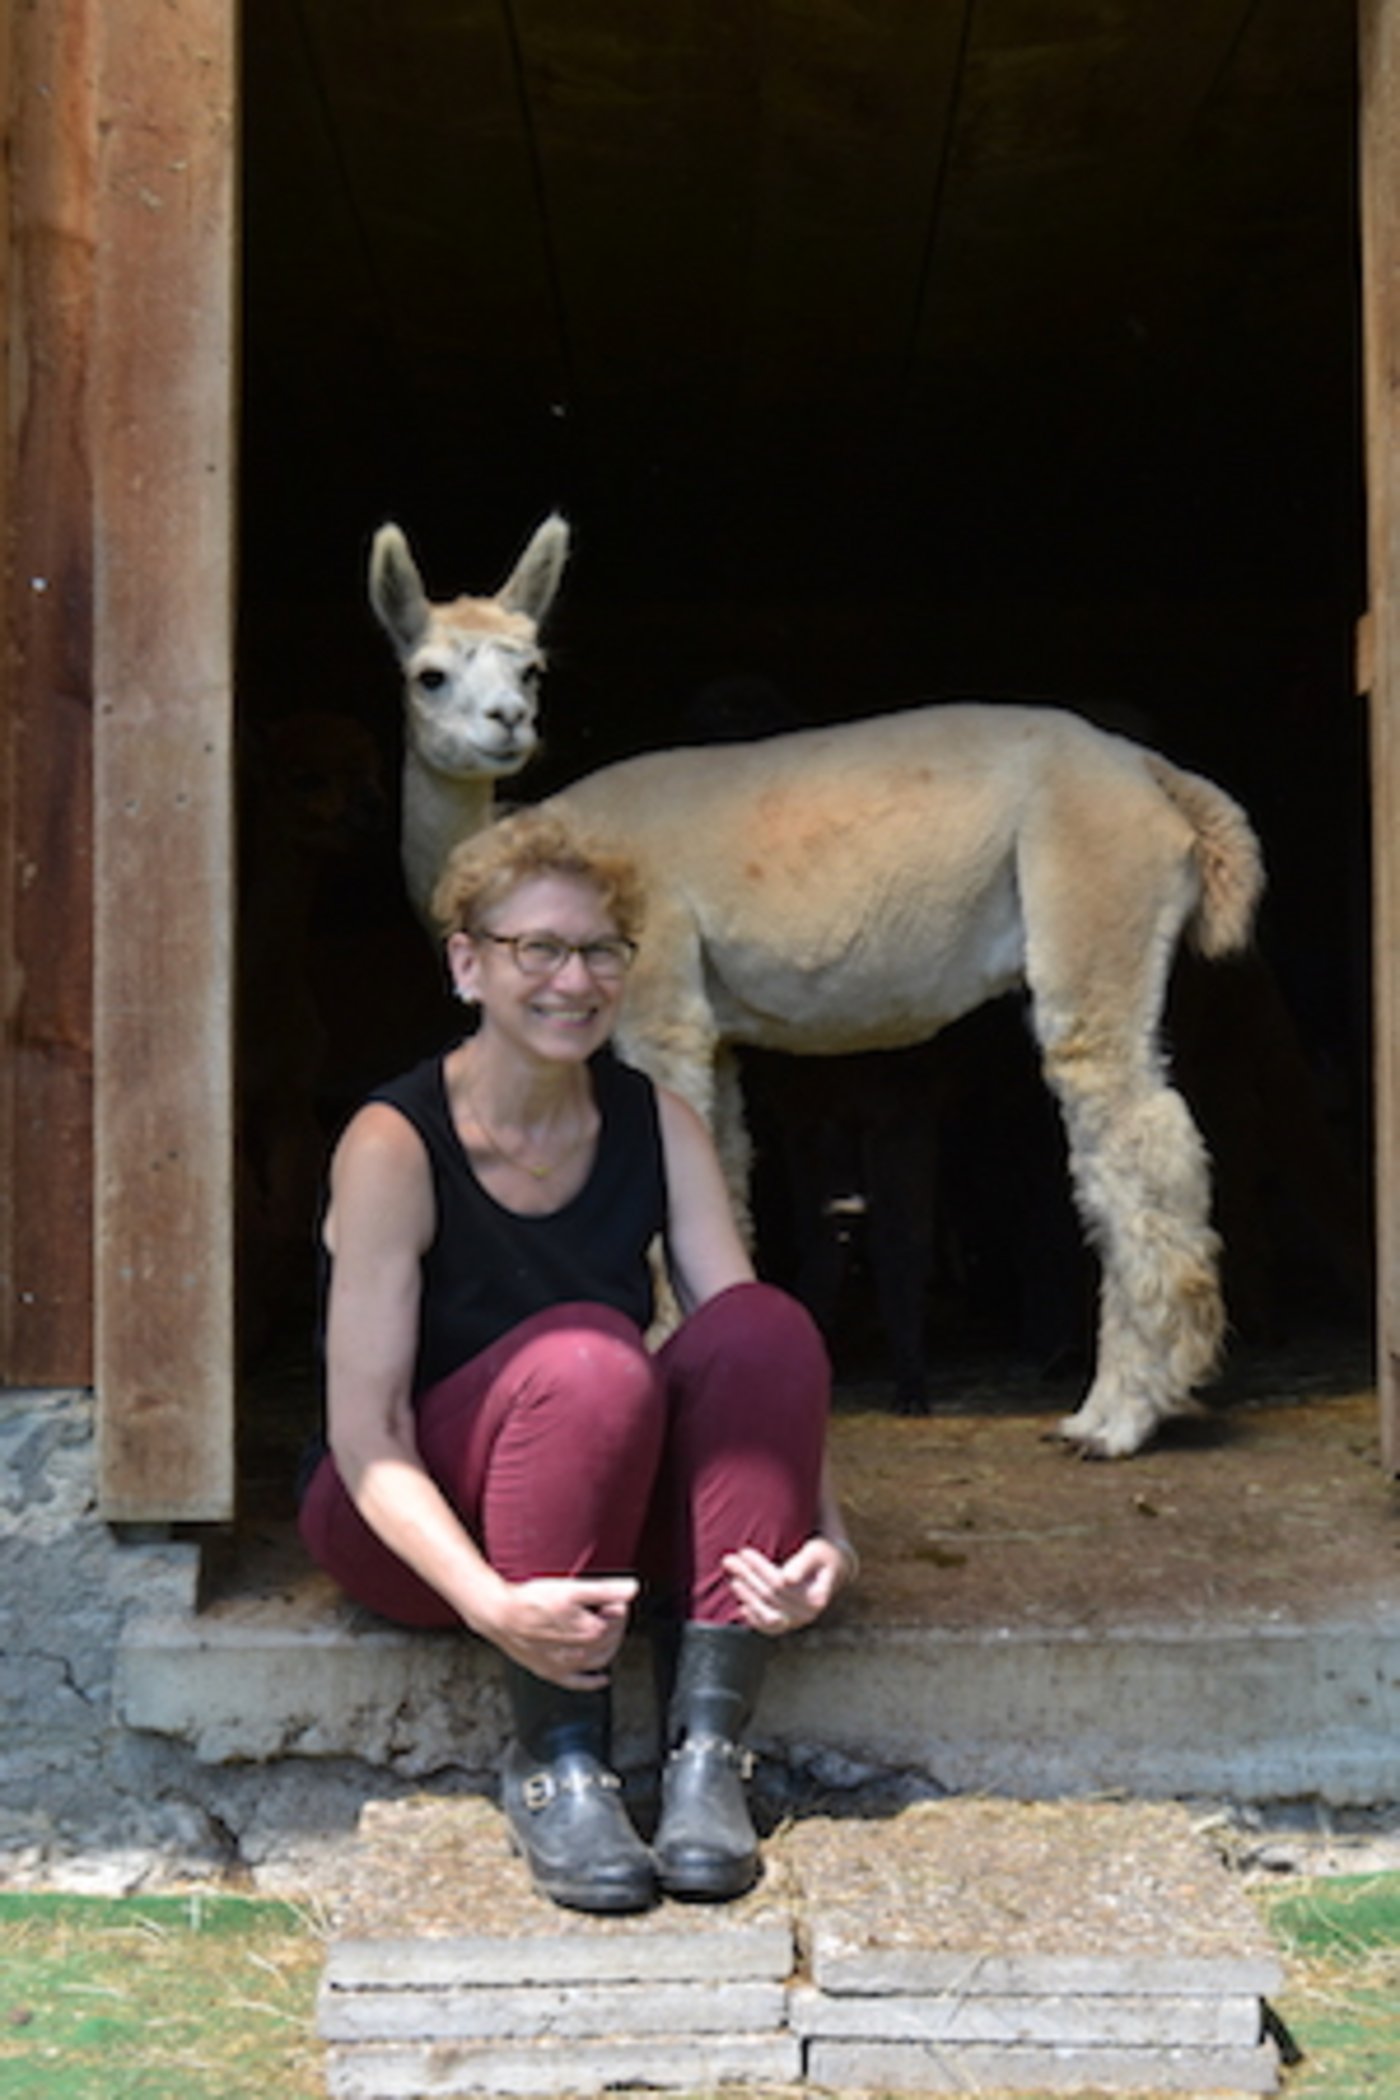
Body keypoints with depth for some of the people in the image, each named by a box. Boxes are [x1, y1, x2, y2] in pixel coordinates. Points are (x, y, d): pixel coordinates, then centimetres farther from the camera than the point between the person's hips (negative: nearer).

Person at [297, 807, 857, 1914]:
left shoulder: (658, 1124, -3)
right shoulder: (396, 1146, -17)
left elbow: (757, 1356, -11)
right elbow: (366, 1436, -21)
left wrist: (824, 1535, -29)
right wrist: (491, 1601, -36)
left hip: (615, 1518, 4)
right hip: (420, 1527, -4)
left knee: (768, 1325, -24)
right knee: (587, 1357, -34)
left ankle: (705, 1748, -24)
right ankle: (554, 1761, -22)